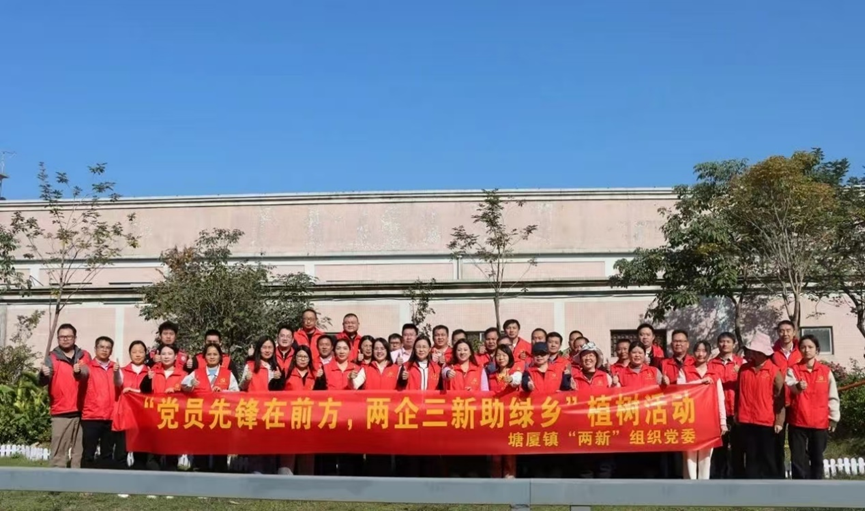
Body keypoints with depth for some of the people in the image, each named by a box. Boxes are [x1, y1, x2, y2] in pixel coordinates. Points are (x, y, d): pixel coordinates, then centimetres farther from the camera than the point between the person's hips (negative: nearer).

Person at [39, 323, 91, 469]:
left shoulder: (85, 356, 11)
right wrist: (44, 374, -34)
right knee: (59, 452, -5)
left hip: (82, 411, 3)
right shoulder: (52, 358, 1)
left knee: (80, 451, 8)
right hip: (61, 413, -3)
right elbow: (42, 382, -12)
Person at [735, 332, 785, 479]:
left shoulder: (774, 371, -5)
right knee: (751, 458, 9)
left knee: (768, 459, 5)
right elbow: (739, 393, 12)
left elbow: (780, 398, -5)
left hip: (767, 422, -3)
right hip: (746, 421, 3)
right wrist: (736, 415, 10)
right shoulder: (744, 368, 6)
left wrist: (779, 421, -8)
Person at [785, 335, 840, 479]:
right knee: (798, 460, -1)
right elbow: (788, 387, -19)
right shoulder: (792, 370, 1)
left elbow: (833, 397, 8)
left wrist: (833, 417, 3)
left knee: (817, 459, 11)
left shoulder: (826, 371, 5)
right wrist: (797, 387, -40)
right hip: (798, 422, -1)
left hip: (820, 423, 1)